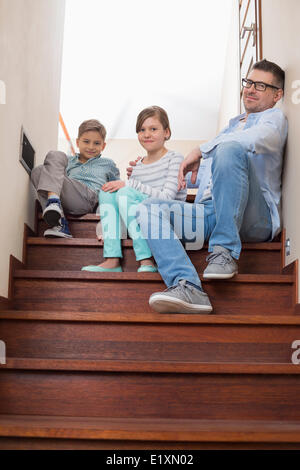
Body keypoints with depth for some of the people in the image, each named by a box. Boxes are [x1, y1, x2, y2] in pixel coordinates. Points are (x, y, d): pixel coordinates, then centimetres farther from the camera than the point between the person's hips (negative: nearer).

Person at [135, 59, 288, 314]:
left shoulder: (274, 117, 14)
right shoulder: (232, 125, 37)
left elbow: (261, 137, -15)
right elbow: (200, 174, 43)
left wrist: (201, 150, -17)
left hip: (254, 218, -6)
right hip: (208, 212, 7)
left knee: (229, 148, -32)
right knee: (150, 208, -17)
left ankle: (226, 252, -30)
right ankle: (188, 288, -37)